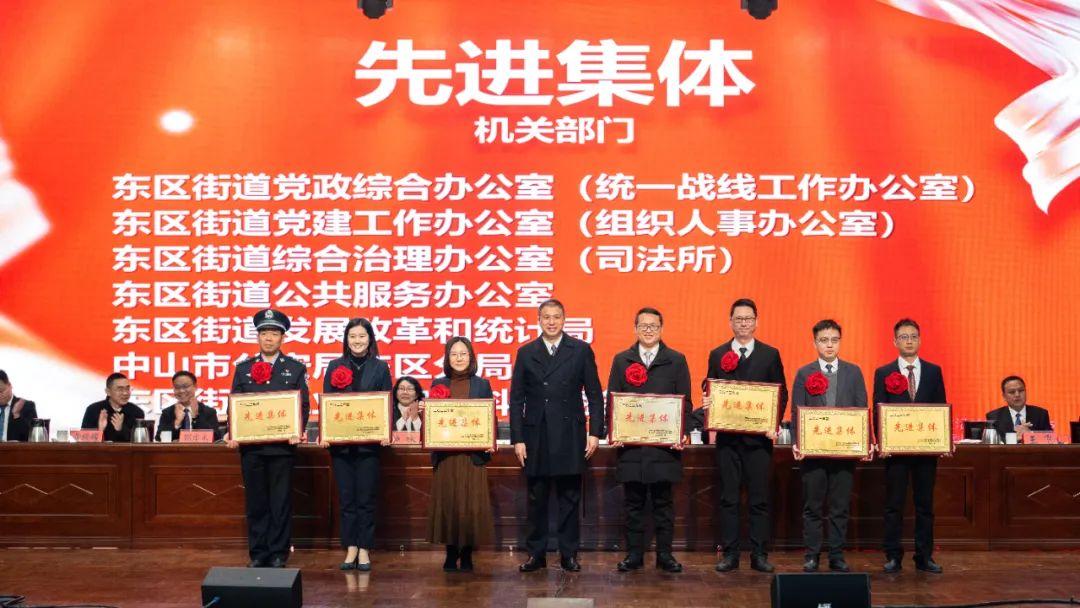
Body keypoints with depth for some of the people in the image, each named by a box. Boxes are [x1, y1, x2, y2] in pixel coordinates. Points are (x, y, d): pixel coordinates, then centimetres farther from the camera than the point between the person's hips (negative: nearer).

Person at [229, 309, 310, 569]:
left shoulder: (296, 369, 5)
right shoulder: (243, 368, 11)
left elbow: (303, 406, 1)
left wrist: (298, 432, -16)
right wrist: (233, 434, -7)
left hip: (282, 445, -2)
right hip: (251, 445, 2)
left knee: (281, 501, 2)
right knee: (255, 501, 7)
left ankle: (279, 554, 10)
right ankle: (258, 553, 15)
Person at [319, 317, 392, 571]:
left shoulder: (380, 367, 3)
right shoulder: (335, 367, 6)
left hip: (369, 442, -1)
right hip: (341, 443, 1)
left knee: (366, 499, 3)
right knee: (346, 498, 7)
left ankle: (364, 550, 12)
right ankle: (350, 548, 15)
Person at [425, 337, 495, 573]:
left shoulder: (482, 385, 6)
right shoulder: (438, 385, 8)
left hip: (473, 454, -1)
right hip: (445, 454, 1)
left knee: (471, 503, -1)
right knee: (446, 502, 2)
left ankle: (467, 554, 9)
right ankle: (451, 553, 14)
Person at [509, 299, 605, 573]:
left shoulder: (581, 350, 3)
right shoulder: (526, 353, 6)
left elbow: (594, 394, 2)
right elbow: (516, 399, 4)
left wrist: (595, 432, -5)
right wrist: (517, 439, -2)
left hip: (570, 436, -1)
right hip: (535, 437, 1)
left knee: (570, 499, 5)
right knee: (536, 499, 8)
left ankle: (569, 555, 15)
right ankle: (536, 554, 17)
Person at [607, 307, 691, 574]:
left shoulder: (676, 360, 6)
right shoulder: (621, 360, 10)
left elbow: (685, 401, 3)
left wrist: (681, 432, -9)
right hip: (630, 443, 1)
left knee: (663, 501, 6)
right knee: (633, 502, 6)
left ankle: (664, 554, 15)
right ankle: (634, 554, 14)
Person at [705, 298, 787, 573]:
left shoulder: (770, 354, 5)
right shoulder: (717, 355, 8)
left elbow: (781, 393, 4)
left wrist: (775, 423, -9)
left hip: (759, 437, -1)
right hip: (727, 437, 1)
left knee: (759, 498, 3)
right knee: (728, 498, 5)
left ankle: (759, 555, 10)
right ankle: (730, 554, 11)